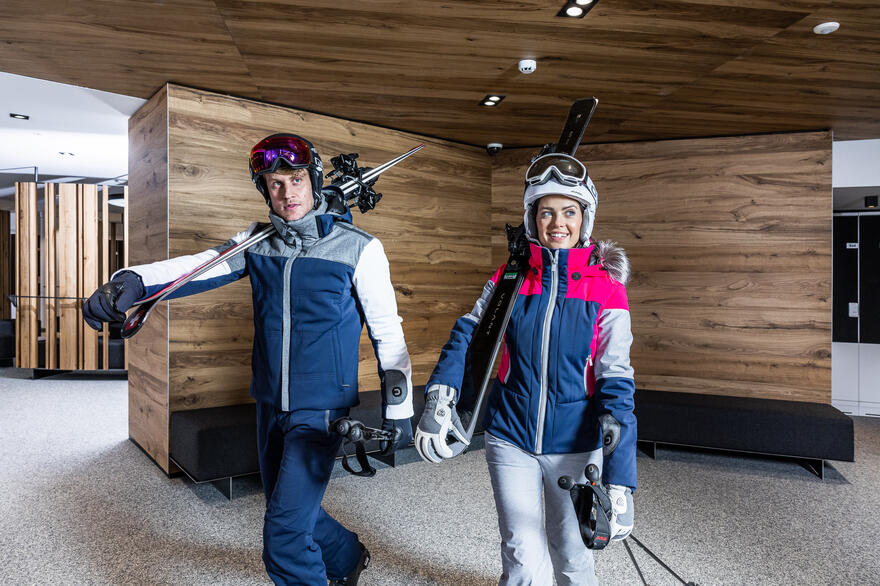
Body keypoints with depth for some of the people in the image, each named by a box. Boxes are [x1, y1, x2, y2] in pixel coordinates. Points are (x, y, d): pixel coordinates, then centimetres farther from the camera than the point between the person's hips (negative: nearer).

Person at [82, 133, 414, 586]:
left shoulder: (359, 247, -10)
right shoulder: (257, 242, 3)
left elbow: (388, 333, -7)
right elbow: (200, 265, -12)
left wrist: (398, 409, -7)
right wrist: (133, 280, -32)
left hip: (322, 410, -5)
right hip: (271, 407, 6)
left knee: (283, 539, -6)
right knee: (287, 510, 23)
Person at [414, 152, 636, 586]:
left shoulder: (606, 288, -8)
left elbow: (615, 385, -12)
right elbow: (467, 334, 1)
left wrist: (619, 484, -17)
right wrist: (438, 398, -15)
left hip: (575, 446, 0)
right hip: (511, 440, 1)